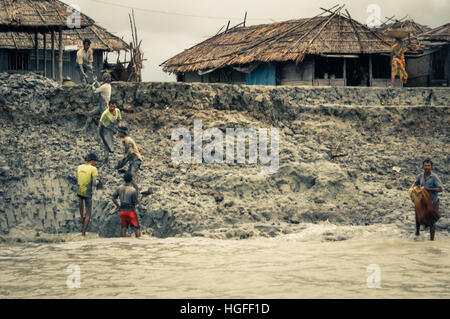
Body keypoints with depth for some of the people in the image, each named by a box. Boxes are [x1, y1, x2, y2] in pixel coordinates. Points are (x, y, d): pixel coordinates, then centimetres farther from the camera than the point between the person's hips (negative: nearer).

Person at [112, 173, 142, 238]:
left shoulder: (119, 188, 2)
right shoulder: (133, 190, -13)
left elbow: (113, 198, 6)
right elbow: (136, 202, -12)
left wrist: (118, 206, 15)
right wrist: (139, 200, 9)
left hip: (122, 210, 5)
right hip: (130, 210, -5)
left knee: (124, 227, 11)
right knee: (137, 227, 4)